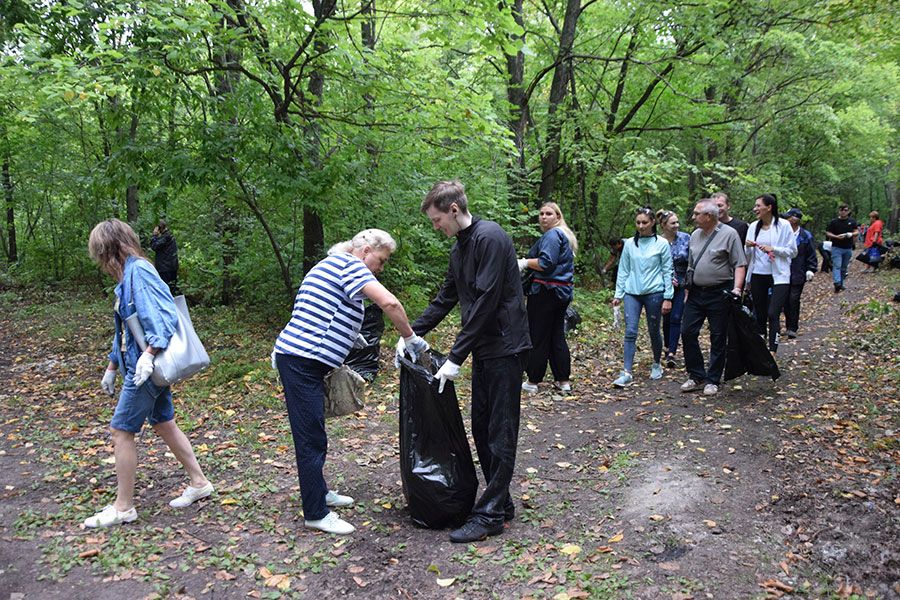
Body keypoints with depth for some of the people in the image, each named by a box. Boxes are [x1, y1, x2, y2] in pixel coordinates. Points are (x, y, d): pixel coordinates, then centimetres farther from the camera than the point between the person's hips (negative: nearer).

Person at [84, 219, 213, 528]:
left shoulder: (139, 270, -16)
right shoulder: (127, 276, 13)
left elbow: (163, 315, -25)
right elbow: (124, 329, 21)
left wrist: (148, 353, -33)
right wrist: (112, 367, 25)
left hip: (146, 368, -9)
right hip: (137, 367, 9)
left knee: (121, 431, 0)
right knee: (164, 424, 16)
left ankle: (123, 507, 12)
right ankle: (199, 483, 27)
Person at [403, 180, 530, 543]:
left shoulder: (489, 238, -17)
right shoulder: (459, 248, 13)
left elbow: (485, 303, -23)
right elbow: (446, 297, 20)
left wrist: (455, 357, -22)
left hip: (504, 349, -10)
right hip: (483, 350, 10)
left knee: (500, 435, -2)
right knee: (481, 428, 14)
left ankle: (489, 515, 6)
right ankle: (500, 503, 25)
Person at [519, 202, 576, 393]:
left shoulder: (552, 235, -13)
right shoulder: (565, 235, 20)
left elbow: (545, 263, -23)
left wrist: (524, 262, -9)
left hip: (546, 291, -10)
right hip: (563, 291, 10)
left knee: (538, 336, -2)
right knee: (557, 336, 14)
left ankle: (533, 381, 5)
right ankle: (563, 380, 18)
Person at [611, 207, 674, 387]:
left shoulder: (662, 243, -1)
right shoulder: (630, 244, 6)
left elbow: (667, 271, 0)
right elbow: (623, 270, 10)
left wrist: (668, 298, -4)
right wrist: (618, 294, 7)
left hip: (654, 293, -2)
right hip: (632, 293, 2)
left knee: (653, 332, 10)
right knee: (630, 332, -7)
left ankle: (656, 364, 33)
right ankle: (627, 373, -8)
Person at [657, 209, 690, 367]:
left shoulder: (685, 238, -4)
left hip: (682, 285, 0)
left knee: (676, 318, -8)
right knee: (666, 319, 9)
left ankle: (671, 353, -9)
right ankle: (668, 348, 27)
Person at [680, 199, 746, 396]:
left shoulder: (729, 234, -7)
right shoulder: (695, 235, 12)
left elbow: (740, 265, -10)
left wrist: (737, 288, -22)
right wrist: (688, 291, 16)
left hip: (719, 293, -6)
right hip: (696, 292, 6)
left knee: (718, 338, 2)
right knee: (688, 332, 2)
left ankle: (713, 381, 12)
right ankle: (696, 376, 15)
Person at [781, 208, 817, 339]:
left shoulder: (806, 237, 0)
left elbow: (811, 256, 4)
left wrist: (810, 270, -6)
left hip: (798, 275, -3)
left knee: (794, 300, -7)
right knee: (785, 301, 5)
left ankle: (793, 328, 2)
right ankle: (788, 326, 18)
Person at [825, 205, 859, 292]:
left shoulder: (852, 222, 9)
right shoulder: (834, 222, 0)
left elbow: (857, 231, 10)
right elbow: (827, 233, -1)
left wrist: (851, 234, -13)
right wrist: (837, 236, -18)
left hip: (848, 248, 4)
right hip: (837, 247, -4)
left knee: (844, 267, 11)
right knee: (837, 266, -16)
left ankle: (841, 284, 20)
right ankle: (837, 283, -26)